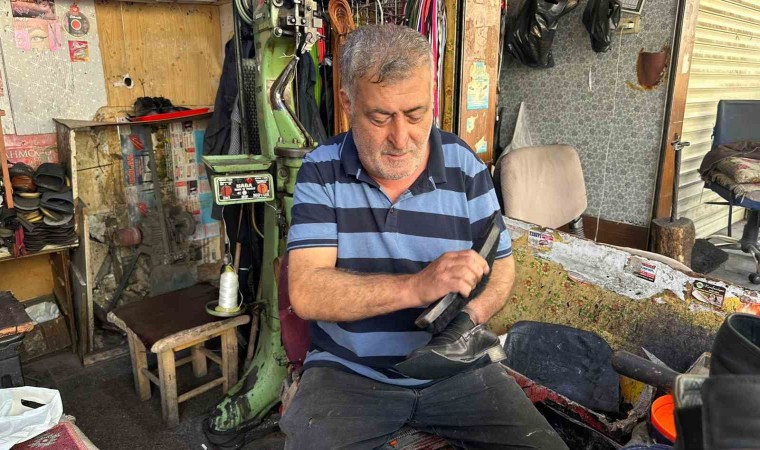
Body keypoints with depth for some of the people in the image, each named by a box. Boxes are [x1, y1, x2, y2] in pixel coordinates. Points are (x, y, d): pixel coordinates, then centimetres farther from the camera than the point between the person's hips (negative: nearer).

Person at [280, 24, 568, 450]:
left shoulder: (466, 168, -5)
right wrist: (417, 287, -32)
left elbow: (501, 268, 3)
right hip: (348, 371, -1)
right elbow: (307, 293, -18)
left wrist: (467, 315, -20)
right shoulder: (321, 171, -10)